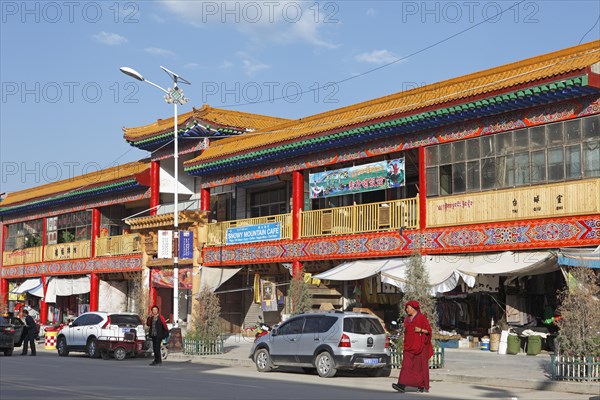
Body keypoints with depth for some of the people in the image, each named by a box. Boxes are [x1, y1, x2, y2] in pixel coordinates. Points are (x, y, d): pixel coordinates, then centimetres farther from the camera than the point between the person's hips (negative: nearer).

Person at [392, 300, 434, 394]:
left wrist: (420, 330, -21)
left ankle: (422, 386, 13)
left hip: (419, 345, -5)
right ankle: (402, 385, -19)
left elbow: (428, 330, -4)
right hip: (409, 346, 5)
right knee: (406, 364, -8)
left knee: (420, 365, 0)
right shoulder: (407, 319, 16)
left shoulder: (422, 318, -3)